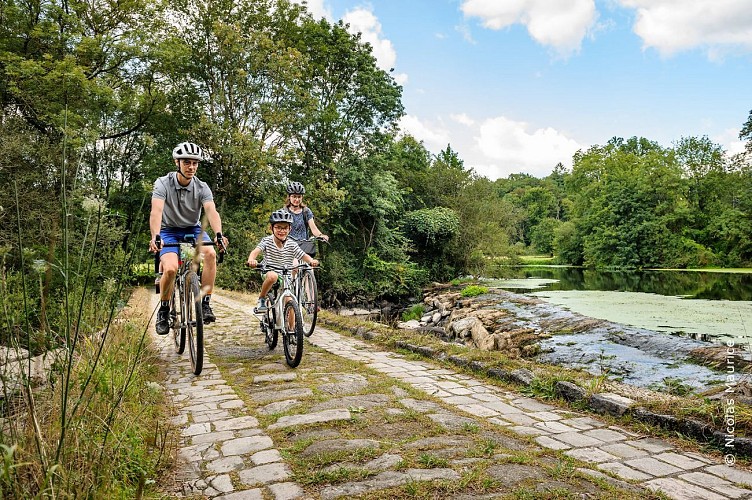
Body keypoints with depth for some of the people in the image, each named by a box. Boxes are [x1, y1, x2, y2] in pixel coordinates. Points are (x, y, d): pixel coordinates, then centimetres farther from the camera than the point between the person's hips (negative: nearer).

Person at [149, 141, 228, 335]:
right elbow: (156, 211, -30)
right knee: (170, 268, -28)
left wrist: (218, 235, -46)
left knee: (210, 253, -30)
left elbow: (212, 211, -27)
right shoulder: (163, 183, -16)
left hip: (193, 230, 2)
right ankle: (163, 311, -1)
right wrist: (155, 237, -48)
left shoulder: (202, 187, -11)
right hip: (169, 230, -2)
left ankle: (205, 304, -19)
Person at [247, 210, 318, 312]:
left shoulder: (292, 244, -7)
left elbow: (304, 256, -11)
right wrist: (251, 260, -48)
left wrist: (312, 261, -35)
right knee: (273, 276, -36)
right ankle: (261, 299, -12)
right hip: (268, 273, -2)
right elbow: (255, 251, -24)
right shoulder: (267, 241, -11)